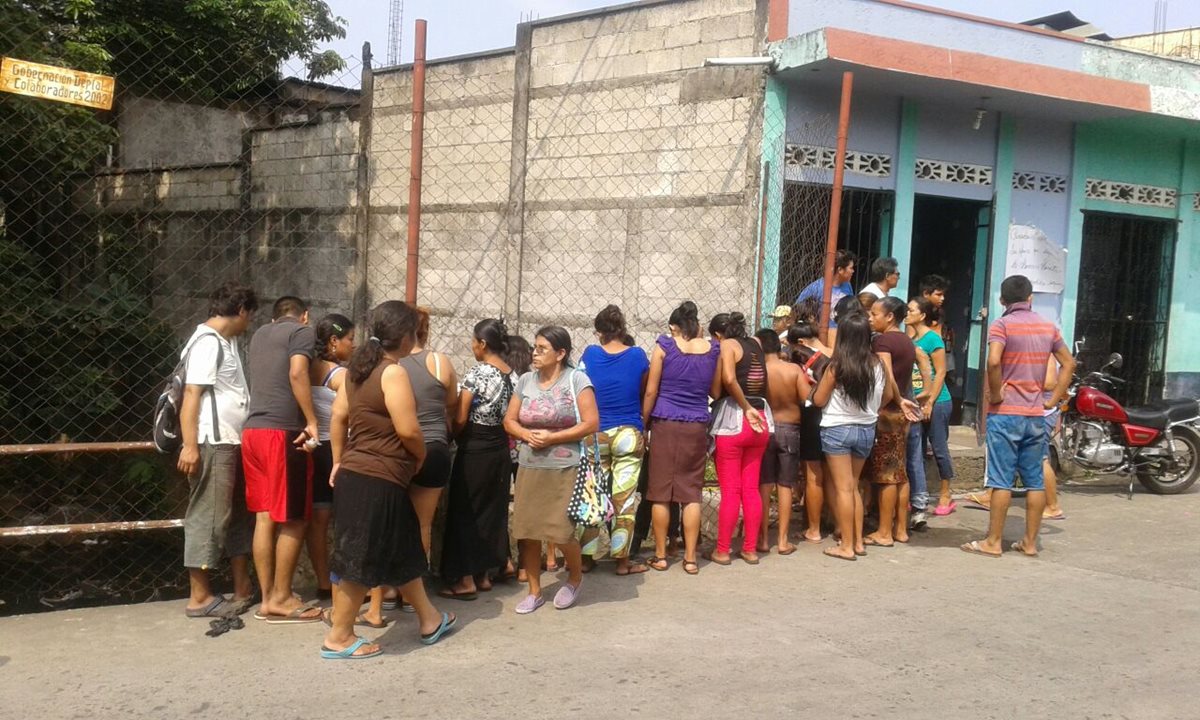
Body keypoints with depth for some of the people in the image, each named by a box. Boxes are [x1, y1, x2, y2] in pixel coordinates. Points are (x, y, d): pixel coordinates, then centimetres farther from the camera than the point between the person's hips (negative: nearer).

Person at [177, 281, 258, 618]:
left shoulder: (227, 342, 17)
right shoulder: (207, 341, -12)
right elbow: (191, 394, -18)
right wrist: (189, 446, -23)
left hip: (231, 443, 10)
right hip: (212, 444, -10)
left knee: (238, 514, 13)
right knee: (208, 515, -4)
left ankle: (243, 589, 20)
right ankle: (199, 597, 3)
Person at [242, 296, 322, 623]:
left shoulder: (259, 335, 24)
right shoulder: (303, 331, 0)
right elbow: (296, 374, -15)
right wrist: (312, 422, -14)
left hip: (252, 431, 8)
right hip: (282, 432, -8)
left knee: (264, 517, 10)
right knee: (292, 520, -1)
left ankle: (267, 597, 13)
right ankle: (281, 599, 3)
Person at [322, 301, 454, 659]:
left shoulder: (359, 367, 11)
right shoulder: (394, 372, -16)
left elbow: (338, 417, 14)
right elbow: (408, 429, -20)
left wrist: (338, 462, 20)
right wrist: (420, 456, -1)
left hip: (355, 474, 10)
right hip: (377, 481, -10)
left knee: (404, 552, 18)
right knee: (363, 560, 0)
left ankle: (429, 620, 30)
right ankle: (338, 638, 9)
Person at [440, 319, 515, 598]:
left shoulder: (476, 373, -15)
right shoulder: (513, 374, 4)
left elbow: (461, 419, -15)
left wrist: (454, 437, 3)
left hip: (475, 450, -7)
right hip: (501, 449, 7)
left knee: (465, 512, 3)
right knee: (493, 510, 14)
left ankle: (466, 580, 3)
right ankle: (484, 574, 21)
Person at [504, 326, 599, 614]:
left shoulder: (577, 380, -6)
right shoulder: (526, 380, 8)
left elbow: (591, 423, -10)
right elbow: (509, 420, 12)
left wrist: (552, 437, -15)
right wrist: (526, 434, -10)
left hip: (565, 470, -5)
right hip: (529, 468, 5)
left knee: (562, 533, -7)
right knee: (527, 532, 4)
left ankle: (575, 578, 23)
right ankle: (534, 592, 20)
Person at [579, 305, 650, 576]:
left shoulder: (590, 354, -3)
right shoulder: (638, 355, -3)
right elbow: (645, 394, 7)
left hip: (595, 434, 1)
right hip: (629, 433, -1)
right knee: (625, 499, 3)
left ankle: (586, 557, 15)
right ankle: (622, 560, 8)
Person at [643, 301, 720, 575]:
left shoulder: (664, 346, -4)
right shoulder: (712, 349, 3)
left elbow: (651, 391, -5)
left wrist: (644, 423, 4)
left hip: (665, 425, -2)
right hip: (697, 427, 2)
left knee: (660, 493, 5)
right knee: (692, 493, 6)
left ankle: (660, 556, 11)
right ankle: (690, 558, 7)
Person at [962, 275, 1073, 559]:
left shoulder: (1002, 325, -8)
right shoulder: (1048, 327, 10)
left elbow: (993, 361, -25)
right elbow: (1069, 363, 16)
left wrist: (995, 394, -12)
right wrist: (1053, 399, 14)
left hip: (1006, 413, -5)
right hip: (1036, 414, 5)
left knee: (1002, 480, -2)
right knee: (1035, 480, 9)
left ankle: (993, 542, 2)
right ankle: (1030, 542, 14)